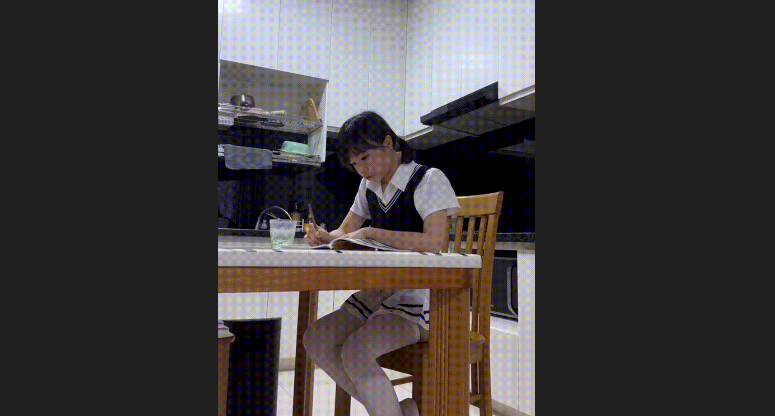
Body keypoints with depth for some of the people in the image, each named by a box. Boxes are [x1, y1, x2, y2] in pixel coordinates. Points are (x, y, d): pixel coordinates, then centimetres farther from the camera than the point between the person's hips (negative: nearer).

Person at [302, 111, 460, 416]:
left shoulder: (429, 179, -8)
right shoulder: (369, 187, 14)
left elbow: (433, 242, -22)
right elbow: (344, 233, 19)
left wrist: (371, 233, -20)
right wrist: (323, 237, -5)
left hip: (422, 294, -8)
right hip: (380, 291, 8)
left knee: (356, 351, -27)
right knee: (315, 340, -8)